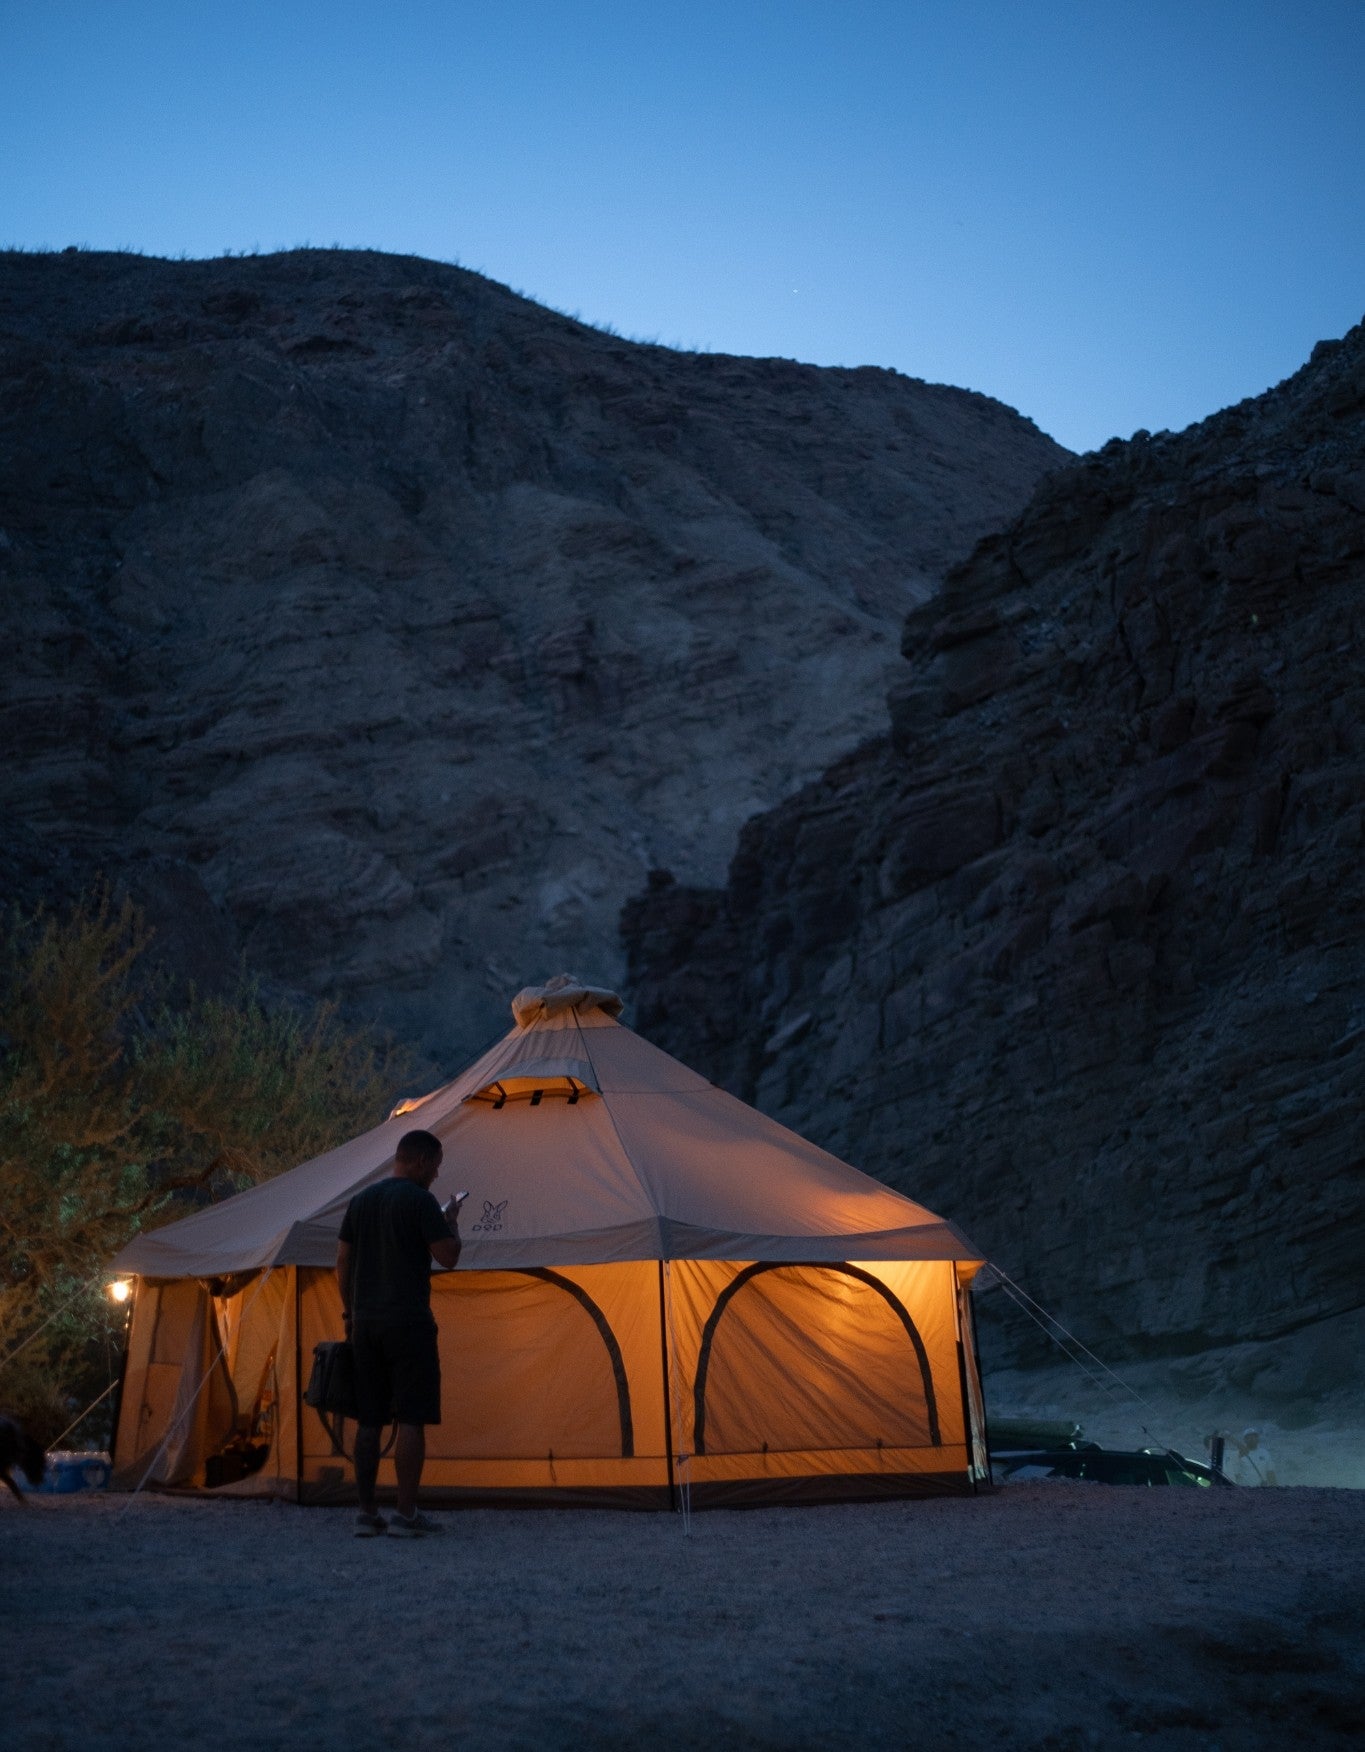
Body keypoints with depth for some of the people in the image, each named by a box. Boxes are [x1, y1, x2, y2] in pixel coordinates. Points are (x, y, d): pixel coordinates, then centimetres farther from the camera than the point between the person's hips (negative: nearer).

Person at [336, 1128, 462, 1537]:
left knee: (368, 1419, 9)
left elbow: (342, 1264, 15)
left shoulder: (360, 1201, 13)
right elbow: (447, 1257, -10)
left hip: (365, 1322, 7)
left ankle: (366, 1514, 11)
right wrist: (451, 1222, 7)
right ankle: (405, 1515, -2)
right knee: (412, 1419, -2)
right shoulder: (420, 1200, -8)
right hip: (408, 1322, -7)